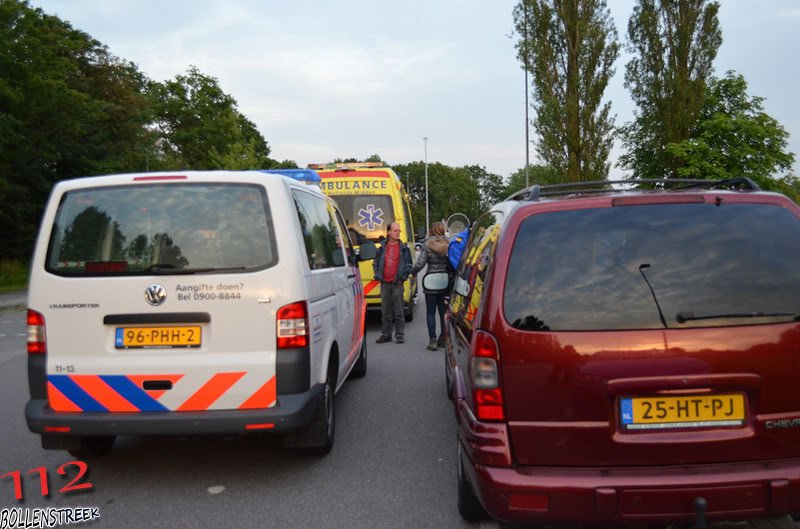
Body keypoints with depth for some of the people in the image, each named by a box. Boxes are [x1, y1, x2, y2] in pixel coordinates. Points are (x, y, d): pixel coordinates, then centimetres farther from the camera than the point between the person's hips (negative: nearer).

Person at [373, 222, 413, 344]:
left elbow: (409, 265, 4)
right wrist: (377, 275, 6)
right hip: (384, 283, 3)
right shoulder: (382, 248, 9)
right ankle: (386, 334, 17)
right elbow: (375, 263, 19)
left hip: (397, 283, -3)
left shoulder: (404, 248, 3)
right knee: (386, 311, 9)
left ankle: (400, 334, 7)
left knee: (398, 311, -2)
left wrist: (403, 276, -6)